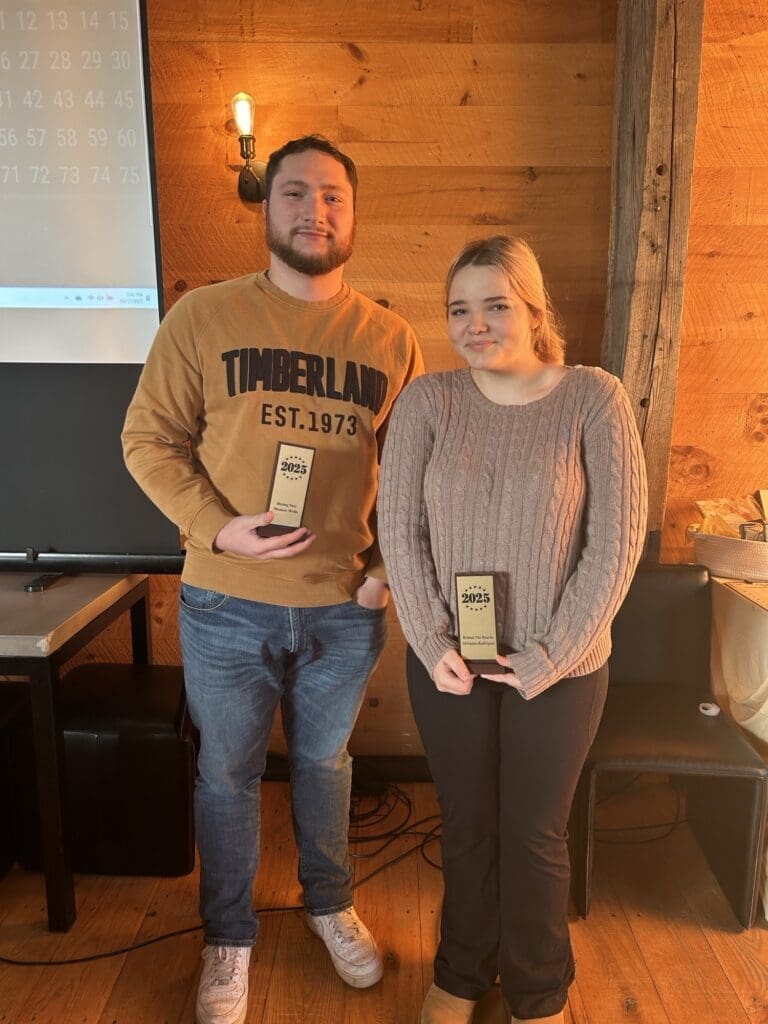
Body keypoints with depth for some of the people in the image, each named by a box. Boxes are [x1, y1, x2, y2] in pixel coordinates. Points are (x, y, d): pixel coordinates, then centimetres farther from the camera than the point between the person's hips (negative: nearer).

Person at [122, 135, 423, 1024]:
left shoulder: (391, 339, 1)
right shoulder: (203, 318, -5)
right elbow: (149, 438, -4)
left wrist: (392, 566, -4)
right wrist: (217, 527, -16)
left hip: (344, 608, 2)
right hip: (227, 604, -1)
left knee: (324, 763, 22)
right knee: (227, 774, 16)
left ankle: (329, 903, 49)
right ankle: (228, 938, 42)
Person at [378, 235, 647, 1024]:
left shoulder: (593, 398, -9)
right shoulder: (426, 401, -4)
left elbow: (616, 541, -10)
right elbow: (398, 529, -4)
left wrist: (551, 656, -12)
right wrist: (431, 641, -10)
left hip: (560, 669, -1)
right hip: (449, 660, 2)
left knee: (535, 836, 15)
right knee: (466, 826, 18)